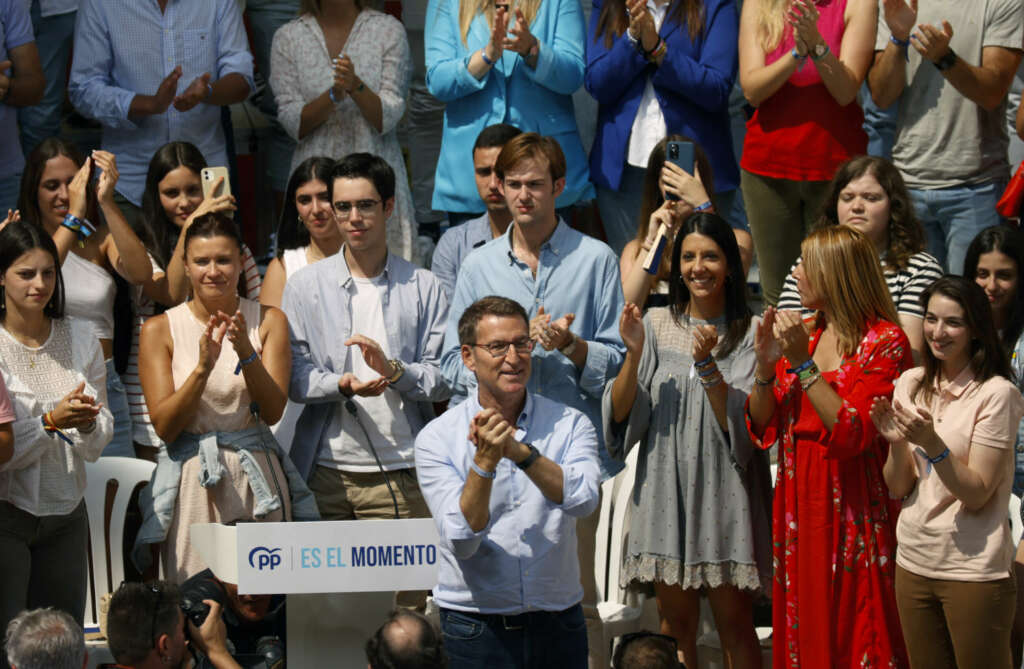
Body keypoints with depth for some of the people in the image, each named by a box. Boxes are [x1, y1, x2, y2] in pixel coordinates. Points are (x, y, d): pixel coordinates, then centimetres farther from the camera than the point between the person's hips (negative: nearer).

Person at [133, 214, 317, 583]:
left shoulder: (268, 321, 5)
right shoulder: (159, 330, 2)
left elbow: (273, 412, -4)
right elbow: (164, 425, -5)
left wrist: (246, 354, -19)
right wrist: (203, 366, -18)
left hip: (256, 477, 1)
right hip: (191, 479, -1)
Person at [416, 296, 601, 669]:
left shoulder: (570, 425, 1)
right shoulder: (437, 438, -3)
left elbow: (583, 501, -16)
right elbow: (461, 541, -12)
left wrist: (521, 453, -26)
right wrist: (484, 461, -24)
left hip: (558, 624, 2)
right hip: (475, 627, -1)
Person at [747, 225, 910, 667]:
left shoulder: (885, 343, -8)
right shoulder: (803, 336, 11)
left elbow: (852, 435, -20)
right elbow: (762, 430, 9)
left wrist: (802, 364, -20)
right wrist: (765, 365, -6)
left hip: (852, 512, -6)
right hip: (798, 509, 6)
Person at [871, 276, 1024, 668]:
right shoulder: (910, 385, 6)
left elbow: (977, 495, -15)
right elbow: (898, 489, 6)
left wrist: (931, 443, -26)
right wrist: (896, 443, -12)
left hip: (973, 569, -6)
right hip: (914, 561, 6)